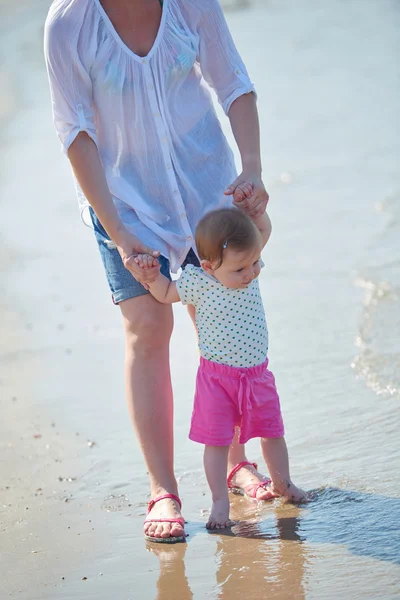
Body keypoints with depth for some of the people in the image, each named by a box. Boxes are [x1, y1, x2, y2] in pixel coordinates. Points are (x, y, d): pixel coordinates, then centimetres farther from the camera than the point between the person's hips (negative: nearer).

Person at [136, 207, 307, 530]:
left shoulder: (249, 269, -7)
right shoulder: (198, 281, -18)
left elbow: (264, 230, 7)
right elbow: (165, 294, 0)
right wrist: (149, 272, -17)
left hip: (257, 373, 4)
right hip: (217, 376, -4)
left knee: (273, 432, 18)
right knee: (217, 441, 1)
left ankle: (281, 483, 39)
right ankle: (220, 502, 12)